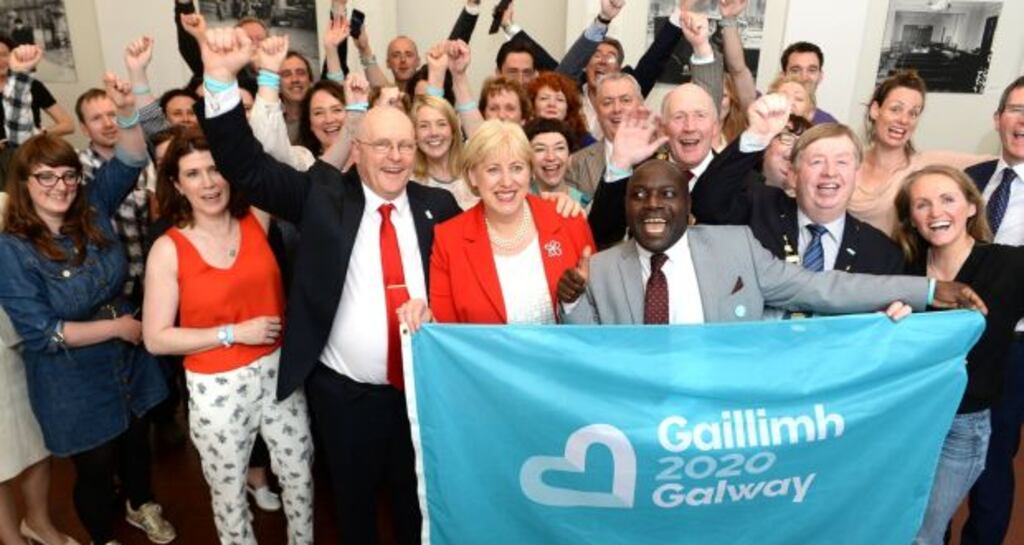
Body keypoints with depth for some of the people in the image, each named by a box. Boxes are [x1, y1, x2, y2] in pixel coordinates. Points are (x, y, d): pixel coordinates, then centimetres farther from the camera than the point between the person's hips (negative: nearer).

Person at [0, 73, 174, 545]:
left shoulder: (92, 212, -7)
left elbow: (129, 162, -14)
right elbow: (41, 333, -21)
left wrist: (126, 111, -31)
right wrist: (117, 326, -20)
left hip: (128, 363, 5)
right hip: (73, 383, -4)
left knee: (135, 441, 25)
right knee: (95, 466, 16)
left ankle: (141, 507, 54)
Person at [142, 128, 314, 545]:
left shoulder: (256, 221, -3)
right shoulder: (168, 249, -10)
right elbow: (156, 338, -10)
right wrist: (234, 332, -16)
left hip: (279, 372, 3)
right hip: (217, 387, -2)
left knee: (299, 478, 17)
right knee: (229, 492, 18)